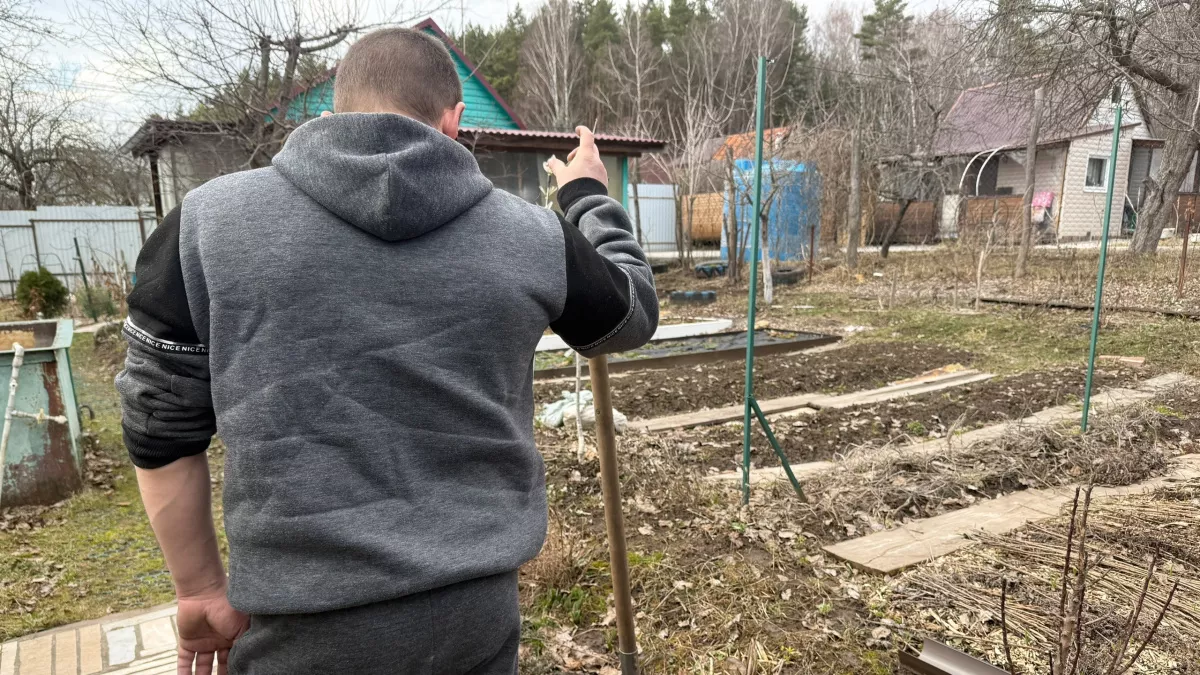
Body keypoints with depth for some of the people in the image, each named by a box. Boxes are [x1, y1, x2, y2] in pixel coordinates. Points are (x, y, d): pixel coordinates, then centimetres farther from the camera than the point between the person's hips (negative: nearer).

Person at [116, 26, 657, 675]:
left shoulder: (209, 221, -6)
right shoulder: (531, 236, -6)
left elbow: (160, 430, 0)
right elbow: (634, 311, 13)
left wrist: (202, 588, 13)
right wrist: (590, 198, 27)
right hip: (480, 611, 2)